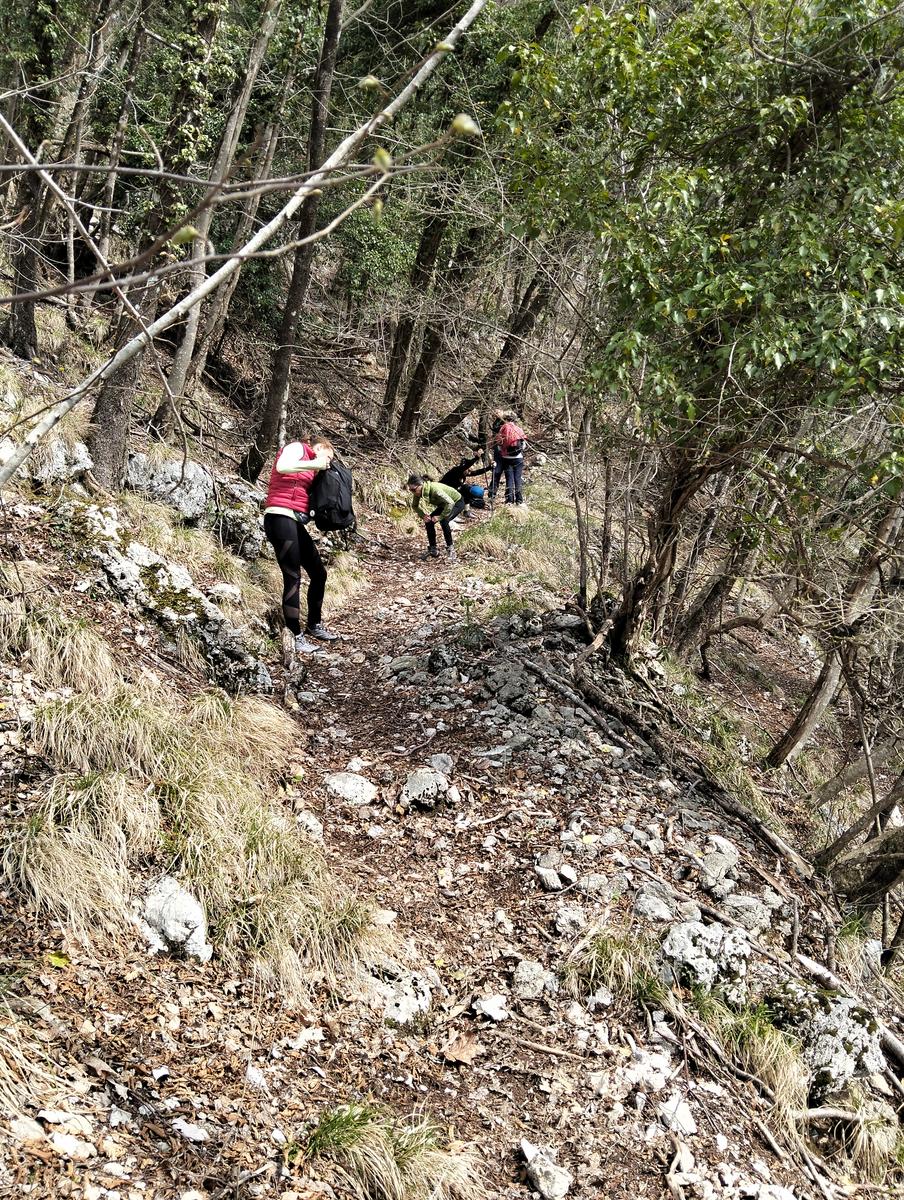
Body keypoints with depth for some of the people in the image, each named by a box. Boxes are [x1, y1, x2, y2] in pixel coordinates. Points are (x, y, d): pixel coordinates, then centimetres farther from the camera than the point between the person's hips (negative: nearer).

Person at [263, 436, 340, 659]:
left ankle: (314, 625, 30)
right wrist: (314, 465, -10)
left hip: (296, 523, 10)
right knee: (293, 578, -10)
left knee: (319, 574, 15)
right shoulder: (297, 448, 2)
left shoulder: (309, 470, 24)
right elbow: (281, 467, -20)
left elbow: (308, 501, 13)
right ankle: (294, 637, -6)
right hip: (280, 518, -10)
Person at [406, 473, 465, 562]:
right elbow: (415, 506, 0)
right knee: (428, 522, -7)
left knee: (443, 521, -30)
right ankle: (433, 550, 6)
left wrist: (440, 517, -39)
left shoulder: (434, 489, -39)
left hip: (457, 502, -8)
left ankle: (450, 549, -15)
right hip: (443, 505, 8)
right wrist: (423, 515, -16)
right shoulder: (418, 492, -17)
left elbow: (450, 503, -43)